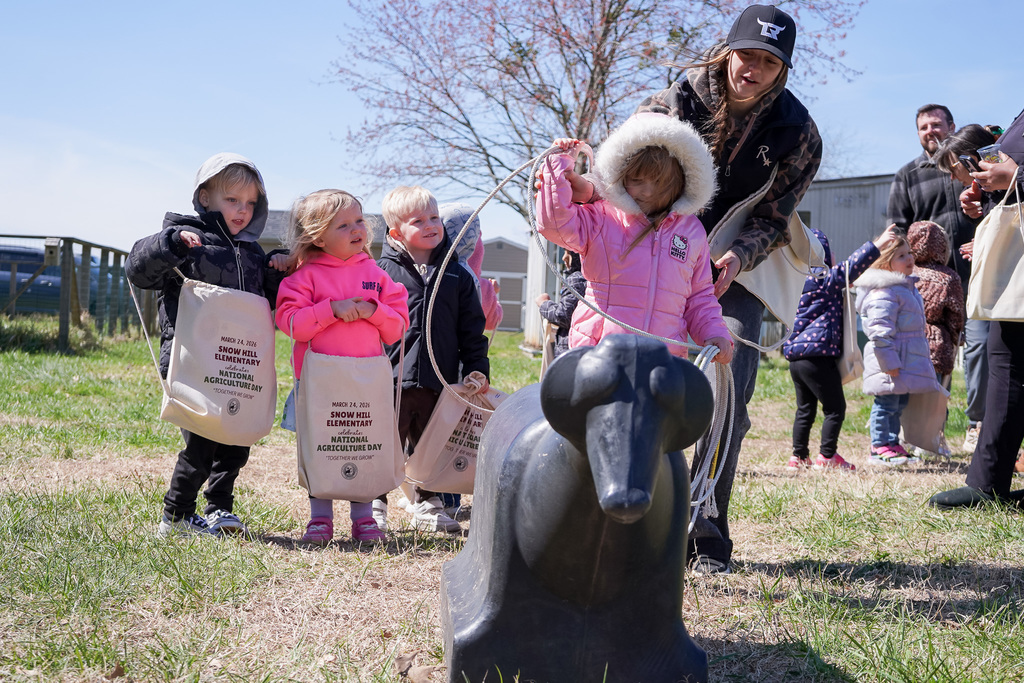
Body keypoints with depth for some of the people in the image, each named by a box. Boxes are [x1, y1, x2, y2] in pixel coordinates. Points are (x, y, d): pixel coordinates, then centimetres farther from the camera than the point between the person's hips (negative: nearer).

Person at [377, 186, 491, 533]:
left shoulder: (457, 276, 9)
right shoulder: (383, 272, -1)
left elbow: (472, 329, 12)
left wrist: (477, 369, 5)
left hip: (438, 381, 3)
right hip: (391, 378, -3)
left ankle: (427, 504, 29)